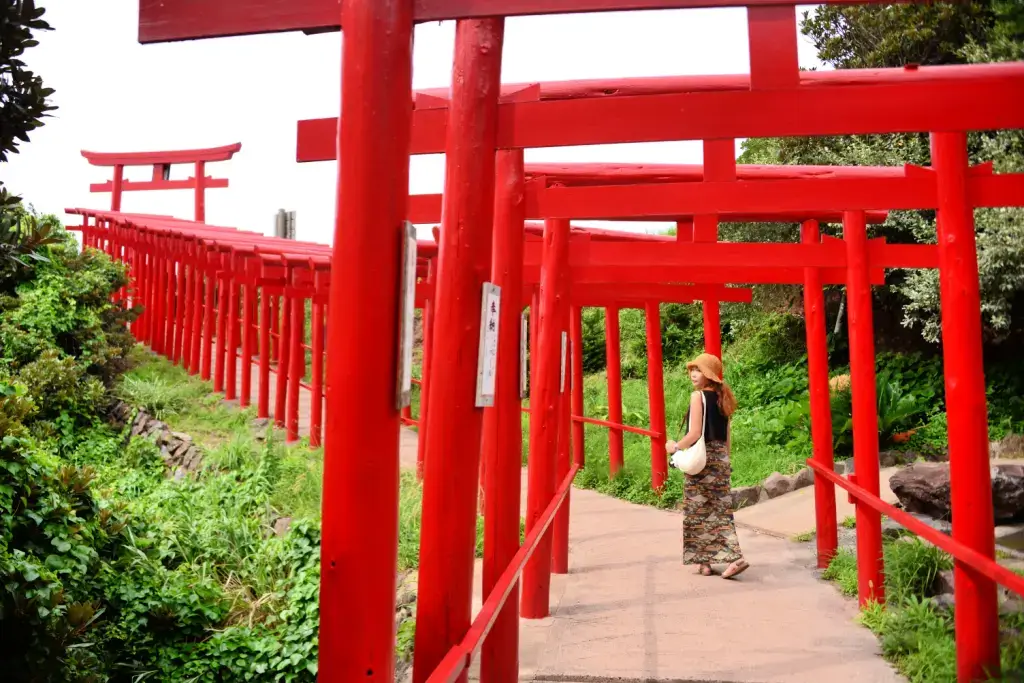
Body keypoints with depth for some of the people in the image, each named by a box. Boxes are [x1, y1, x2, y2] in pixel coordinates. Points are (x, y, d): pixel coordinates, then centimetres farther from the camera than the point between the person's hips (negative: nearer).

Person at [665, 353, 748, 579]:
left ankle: (703, 561, 10)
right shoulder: (722, 397, 10)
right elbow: (726, 435, 14)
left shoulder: (698, 396, -11)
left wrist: (676, 447, -3)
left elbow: (694, 433, -17)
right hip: (721, 458, 7)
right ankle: (734, 558, -2)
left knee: (699, 511, 4)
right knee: (720, 510, 7)